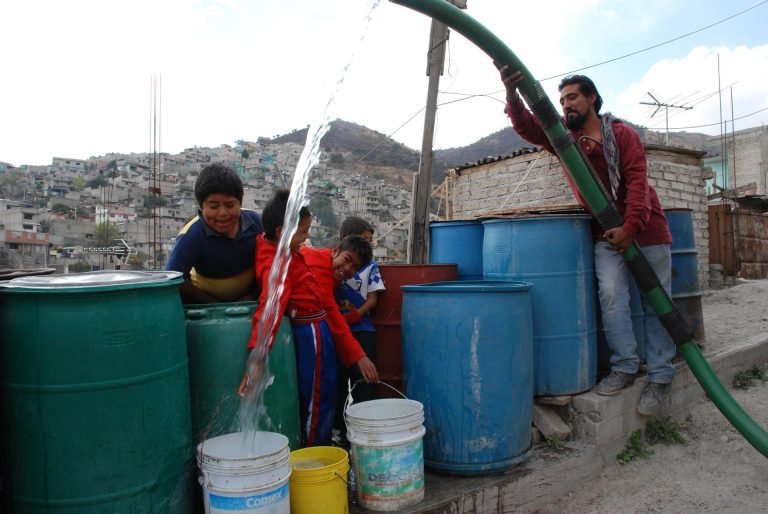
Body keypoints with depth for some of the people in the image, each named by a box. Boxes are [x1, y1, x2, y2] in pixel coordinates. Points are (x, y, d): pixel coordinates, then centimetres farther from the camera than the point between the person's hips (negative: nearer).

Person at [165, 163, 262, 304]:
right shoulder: (191, 235, -19)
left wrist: (252, 295, -7)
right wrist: (215, 305, -18)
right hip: (206, 301, -2)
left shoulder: (254, 220, -12)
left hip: (249, 299, 2)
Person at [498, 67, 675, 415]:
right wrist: (512, 95, -32)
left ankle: (660, 376, 11)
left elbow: (637, 181, -13)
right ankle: (624, 366, -1)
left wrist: (630, 226, -25)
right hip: (605, 233, 2)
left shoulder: (622, 134, -3)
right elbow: (527, 126, -13)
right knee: (611, 293, -15)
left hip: (646, 228, -2)